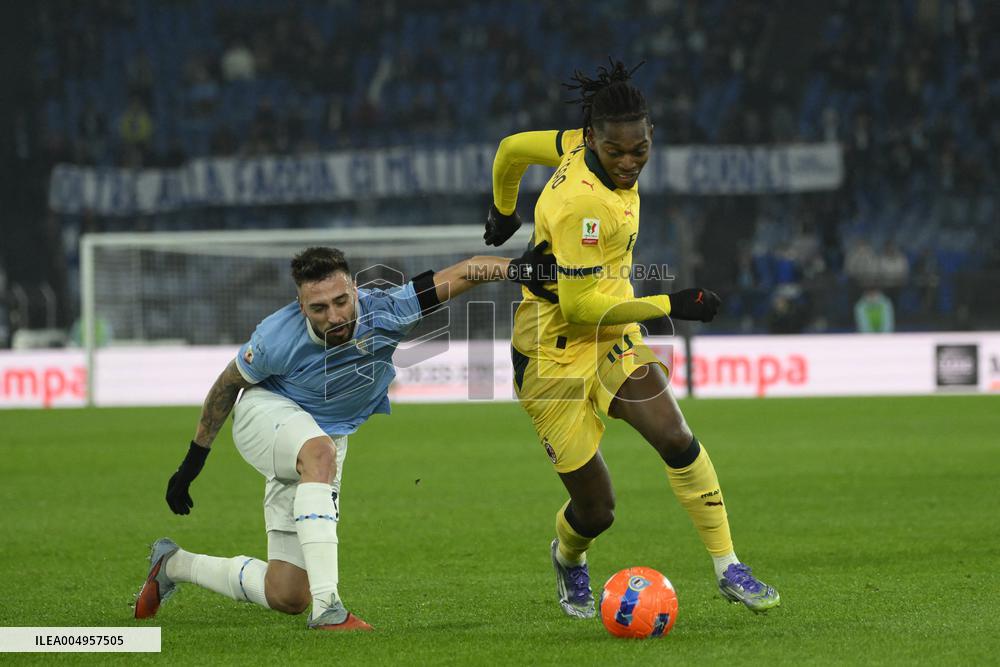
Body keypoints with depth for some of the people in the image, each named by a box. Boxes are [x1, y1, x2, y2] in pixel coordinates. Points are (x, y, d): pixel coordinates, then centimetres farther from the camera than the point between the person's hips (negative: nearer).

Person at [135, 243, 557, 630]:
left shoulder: (383, 312, -25)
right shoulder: (278, 337, -27)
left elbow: (462, 274, -28)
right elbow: (227, 384, -9)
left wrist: (518, 268, -46)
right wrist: (194, 460, -2)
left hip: (326, 439, 4)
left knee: (287, 598, 1)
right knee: (320, 452, -42)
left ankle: (175, 565, 25)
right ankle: (327, 608, -45)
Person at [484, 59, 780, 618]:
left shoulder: (585, 147, -5)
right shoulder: (582, 204, -28)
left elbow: (514, 148, 13)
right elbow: (580, 305, -24)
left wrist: (504, 210, 32)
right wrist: (667, 306, -19)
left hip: (613, 339, 7)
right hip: (556, 353, -7)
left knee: (677, 439, -17)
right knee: (596, 512, -1)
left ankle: (729, 569, -9)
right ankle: (569, 558, 35)